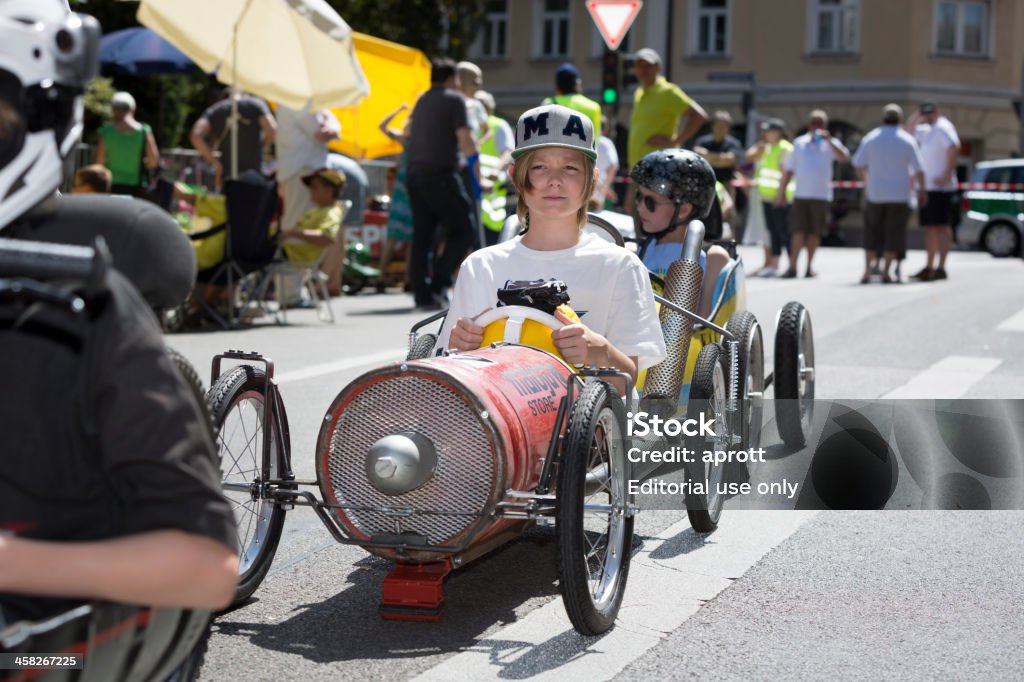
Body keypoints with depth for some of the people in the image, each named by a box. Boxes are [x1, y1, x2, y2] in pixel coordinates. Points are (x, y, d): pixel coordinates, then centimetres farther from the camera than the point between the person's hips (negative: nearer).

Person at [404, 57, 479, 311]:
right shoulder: (454, 100, -3)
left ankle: (422, 295, 4)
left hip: (414, 173, 7)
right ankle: (438, 283, -9)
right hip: (440, 174, -7)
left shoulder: (421, 101, 19)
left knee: (421, 235, 7)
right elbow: (465, 140, -10)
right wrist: (478, 176, -2)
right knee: (462, 231, 1)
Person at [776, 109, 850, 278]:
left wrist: (828, 139, -18)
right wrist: (781, 192, 11)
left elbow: (844, 157, -13)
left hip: (821, 195, 0)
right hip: (800, 194, 0)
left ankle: (809, 266, 15)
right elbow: (788, 170, 15)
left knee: (814, 232, 4)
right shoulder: (799, 143, 13)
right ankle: (792, 265, -12)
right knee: (798, 230, -8)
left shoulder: (830, 144, 8)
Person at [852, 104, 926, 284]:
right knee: (894, 233, 4)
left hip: (875, 193, 2)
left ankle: (868, 270, 6)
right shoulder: (907, 140, -3)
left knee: (872, 231, 11)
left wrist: (865, 181, 20)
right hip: (899, 195, -1)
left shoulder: (870, 138, 0)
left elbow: (858, 164, 3)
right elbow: (918, 169, -4)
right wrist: (922, 190, 8)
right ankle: (886, 272, -2)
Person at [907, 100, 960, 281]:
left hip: (939, 187, -10)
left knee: (940, 226, -10)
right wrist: (918, 117, 14)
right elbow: (910, 129, 33)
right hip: (927, 187, 10)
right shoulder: (928, 131, 19)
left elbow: (954, 147, -25)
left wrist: (947, 175, -27)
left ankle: (941, 268, -12)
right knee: (929, 227, 11)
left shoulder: (943, 127, -10)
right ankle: (929, 268, 16)